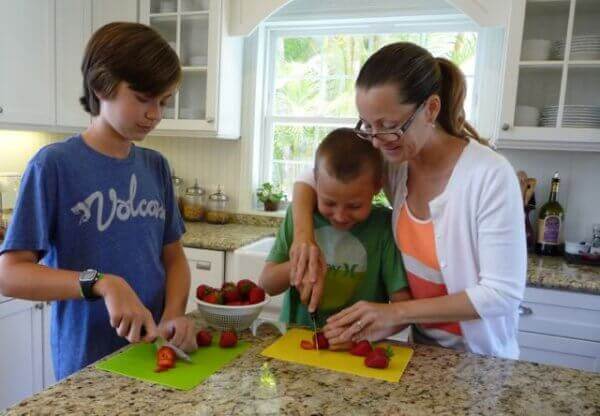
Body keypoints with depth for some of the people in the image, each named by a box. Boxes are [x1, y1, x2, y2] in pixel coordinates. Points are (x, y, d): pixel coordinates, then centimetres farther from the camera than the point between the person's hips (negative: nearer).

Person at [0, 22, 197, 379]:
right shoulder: (54, 165, -13)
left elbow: (173, 257, 5)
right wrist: (101, 283, -27)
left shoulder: (156, 166, 1)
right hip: (88, 365, -4)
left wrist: (173, 316, -12)